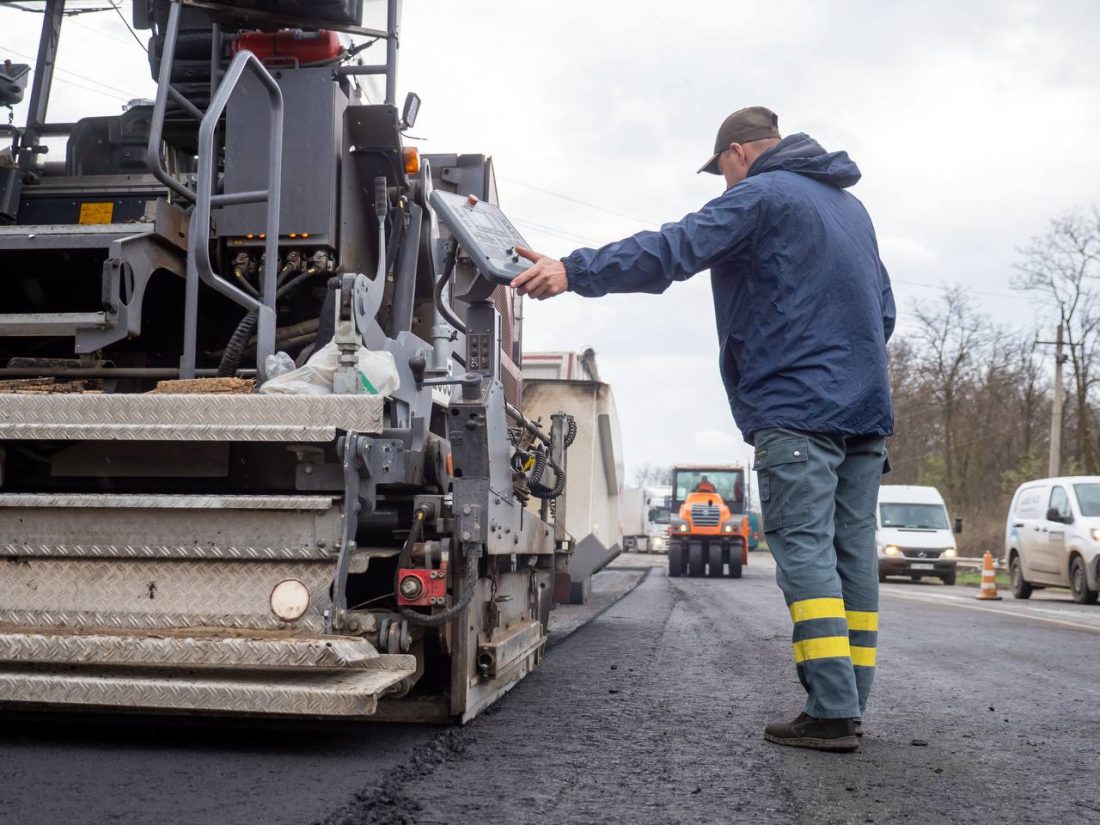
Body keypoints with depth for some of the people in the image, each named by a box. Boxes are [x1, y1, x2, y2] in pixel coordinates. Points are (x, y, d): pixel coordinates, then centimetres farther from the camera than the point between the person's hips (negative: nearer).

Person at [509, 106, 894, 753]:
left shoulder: (761, 196, -4)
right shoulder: (851, 206, 24)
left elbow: (673, 250, -17)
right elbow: (884, 307, 29)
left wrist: (575, 272, -22)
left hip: (798, 408, -8)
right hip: (866, 409, 8)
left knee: (805, 552, -9)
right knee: (853, 550, 6)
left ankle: (831, 711, -13)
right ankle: (850, 703, 9)